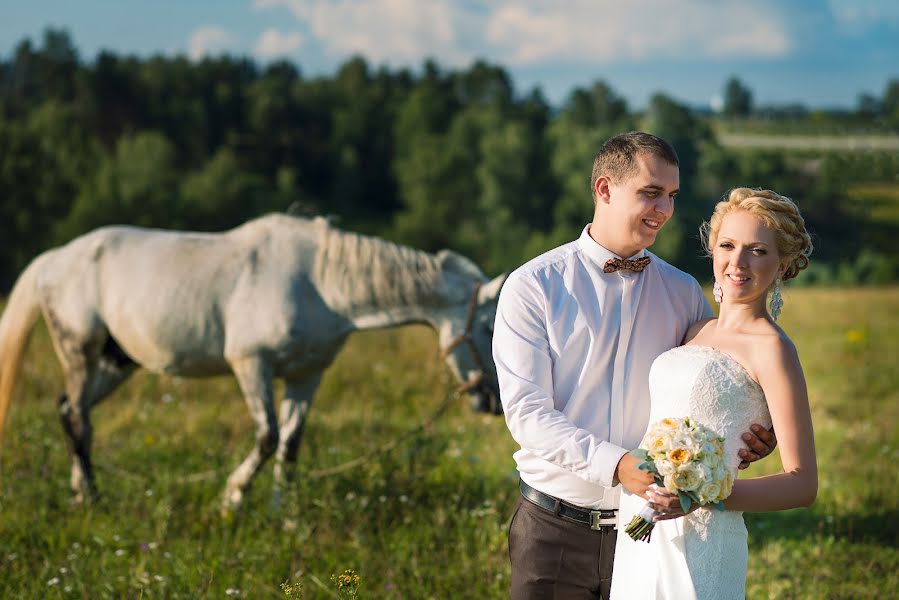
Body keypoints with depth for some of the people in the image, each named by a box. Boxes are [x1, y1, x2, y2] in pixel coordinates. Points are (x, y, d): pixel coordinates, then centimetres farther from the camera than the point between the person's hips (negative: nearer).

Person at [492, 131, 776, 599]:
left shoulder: (683, 293, 5)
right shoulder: (532, 287, -5)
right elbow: (527, 412, -12)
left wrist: (750, 437, -10)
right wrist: (616, 465, -26)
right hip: (555, 527, -2)